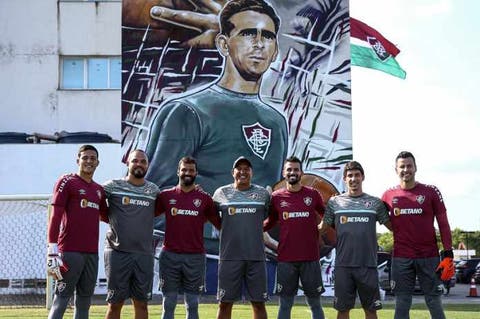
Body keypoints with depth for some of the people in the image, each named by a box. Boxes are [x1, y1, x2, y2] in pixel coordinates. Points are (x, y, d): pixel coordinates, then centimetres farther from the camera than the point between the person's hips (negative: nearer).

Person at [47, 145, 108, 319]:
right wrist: (52, 251, -16)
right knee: (61, 300, -8)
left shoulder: (99, 190, 17)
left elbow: (106, 216, 31)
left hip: (92, 253, 7)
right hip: (70, 252, -7)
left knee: (84, 302, 9)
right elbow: (55, 217, -9)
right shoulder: (67, 182, -2)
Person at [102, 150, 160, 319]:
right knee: (115, 303, 1)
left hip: (144, 254, 3)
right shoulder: (113, 186, 0)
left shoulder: (154, 190, 10)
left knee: (141, 303, 7)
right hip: (118, 252, -3)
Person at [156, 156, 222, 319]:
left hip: (195, 257, 0)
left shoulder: (205, 198, 6)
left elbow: (219, 223, 10)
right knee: (169, 304, 4)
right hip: (170, 255, 0)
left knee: (192, 305, 5)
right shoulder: (165, 196, 6)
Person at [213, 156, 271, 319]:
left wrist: (254, 229, 12)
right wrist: (230, 231, 12)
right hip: (230, 256, -1)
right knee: (225, 303, 2)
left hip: (256, 256, 1)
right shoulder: (221, 193, 5)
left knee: (259, 303, 4)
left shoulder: (263, 194, 7)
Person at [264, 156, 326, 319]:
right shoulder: (276, 197, 4)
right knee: (285, 304, 5)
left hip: (311, 258, 0)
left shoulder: (313, 195, 3)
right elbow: (269, 223, 13)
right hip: (285, 259, 0)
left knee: (315, 303, 7)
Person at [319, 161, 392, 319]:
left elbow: (392, 226, 10)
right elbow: (322, 227, 8)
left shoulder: (375, 203, 7)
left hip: (368, 264, 0)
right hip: (343, 264, 0)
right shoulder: (334, 202, 6)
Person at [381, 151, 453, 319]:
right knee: (401, 305, 4)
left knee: (434, 303, 2)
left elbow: (443, 224, 1)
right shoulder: (389, 195, 5)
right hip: (401, 259, 2)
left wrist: (448, 255, -6)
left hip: (429, 257, -1)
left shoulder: (431, 192, 0)